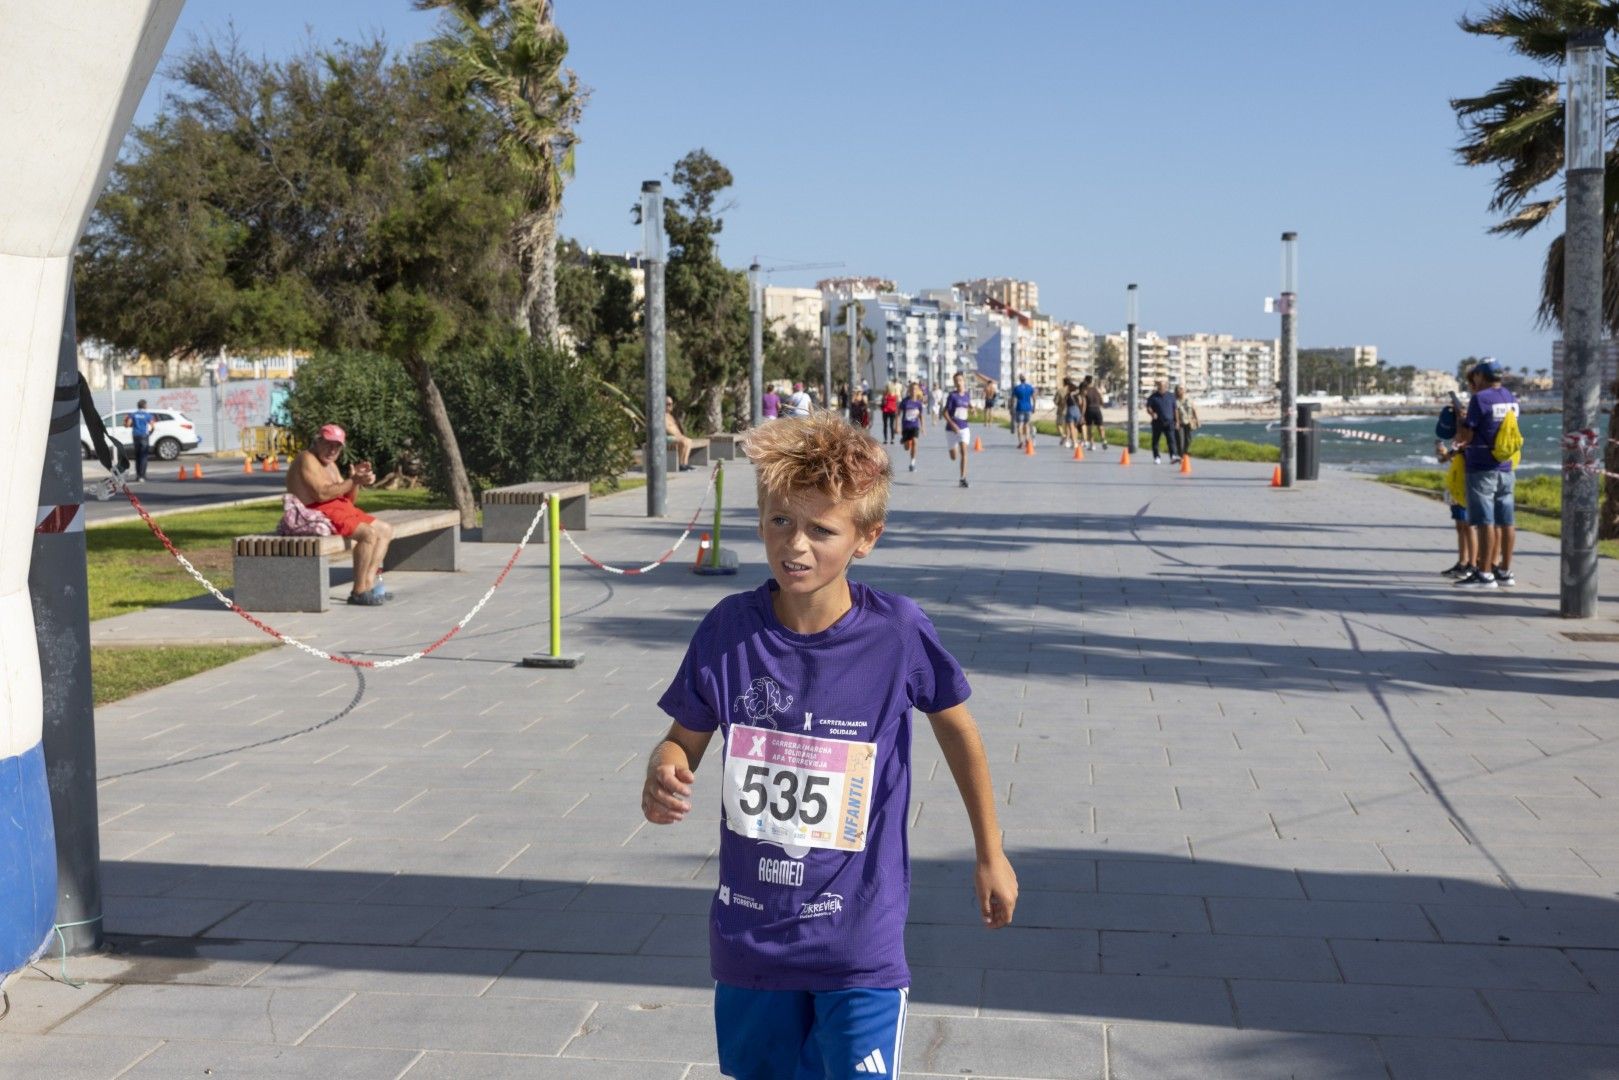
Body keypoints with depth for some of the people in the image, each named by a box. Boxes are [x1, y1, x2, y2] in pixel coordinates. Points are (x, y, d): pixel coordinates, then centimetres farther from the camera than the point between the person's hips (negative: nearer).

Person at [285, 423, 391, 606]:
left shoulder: (331, 465, 22)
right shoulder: (307, 459, -8)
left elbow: (347, 499, 17)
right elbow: (322, 494, -21)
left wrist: (357, 479, -1)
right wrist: (353, 481, -21)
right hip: (318, 513, -11)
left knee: (386, 530, 6)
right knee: (369, 534, -26)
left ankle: (369, 582, -7)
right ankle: (359, 592, -23)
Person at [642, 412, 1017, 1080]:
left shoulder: (897, 631, -13)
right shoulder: (730, 629, -8)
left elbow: (956, 728, 4)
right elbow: (684, 740, 6)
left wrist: (990, 855, 13)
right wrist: (663, 777, -18)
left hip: (860, 946, -2)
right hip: (748, 939, 3)